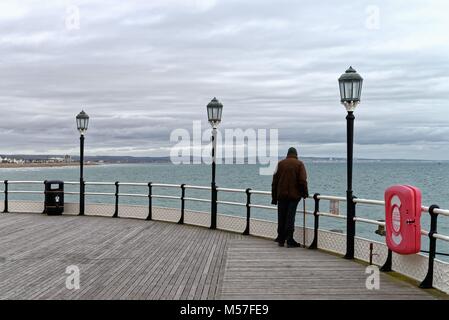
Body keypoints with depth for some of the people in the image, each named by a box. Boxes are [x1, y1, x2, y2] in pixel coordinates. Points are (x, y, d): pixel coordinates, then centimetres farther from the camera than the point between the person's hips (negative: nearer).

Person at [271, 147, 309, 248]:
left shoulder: (280, 163, 7)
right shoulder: (299, 164, -2)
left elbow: (275, 181, 7)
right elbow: (302, 180, -10)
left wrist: (274, 196, 11)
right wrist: (305, 193, 1)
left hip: (281, 195, 3)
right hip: (294, 195, -2)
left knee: (281, 218, 10)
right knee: (290, 218, -2)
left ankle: (281, 240, 16)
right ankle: (290, 241, -5)